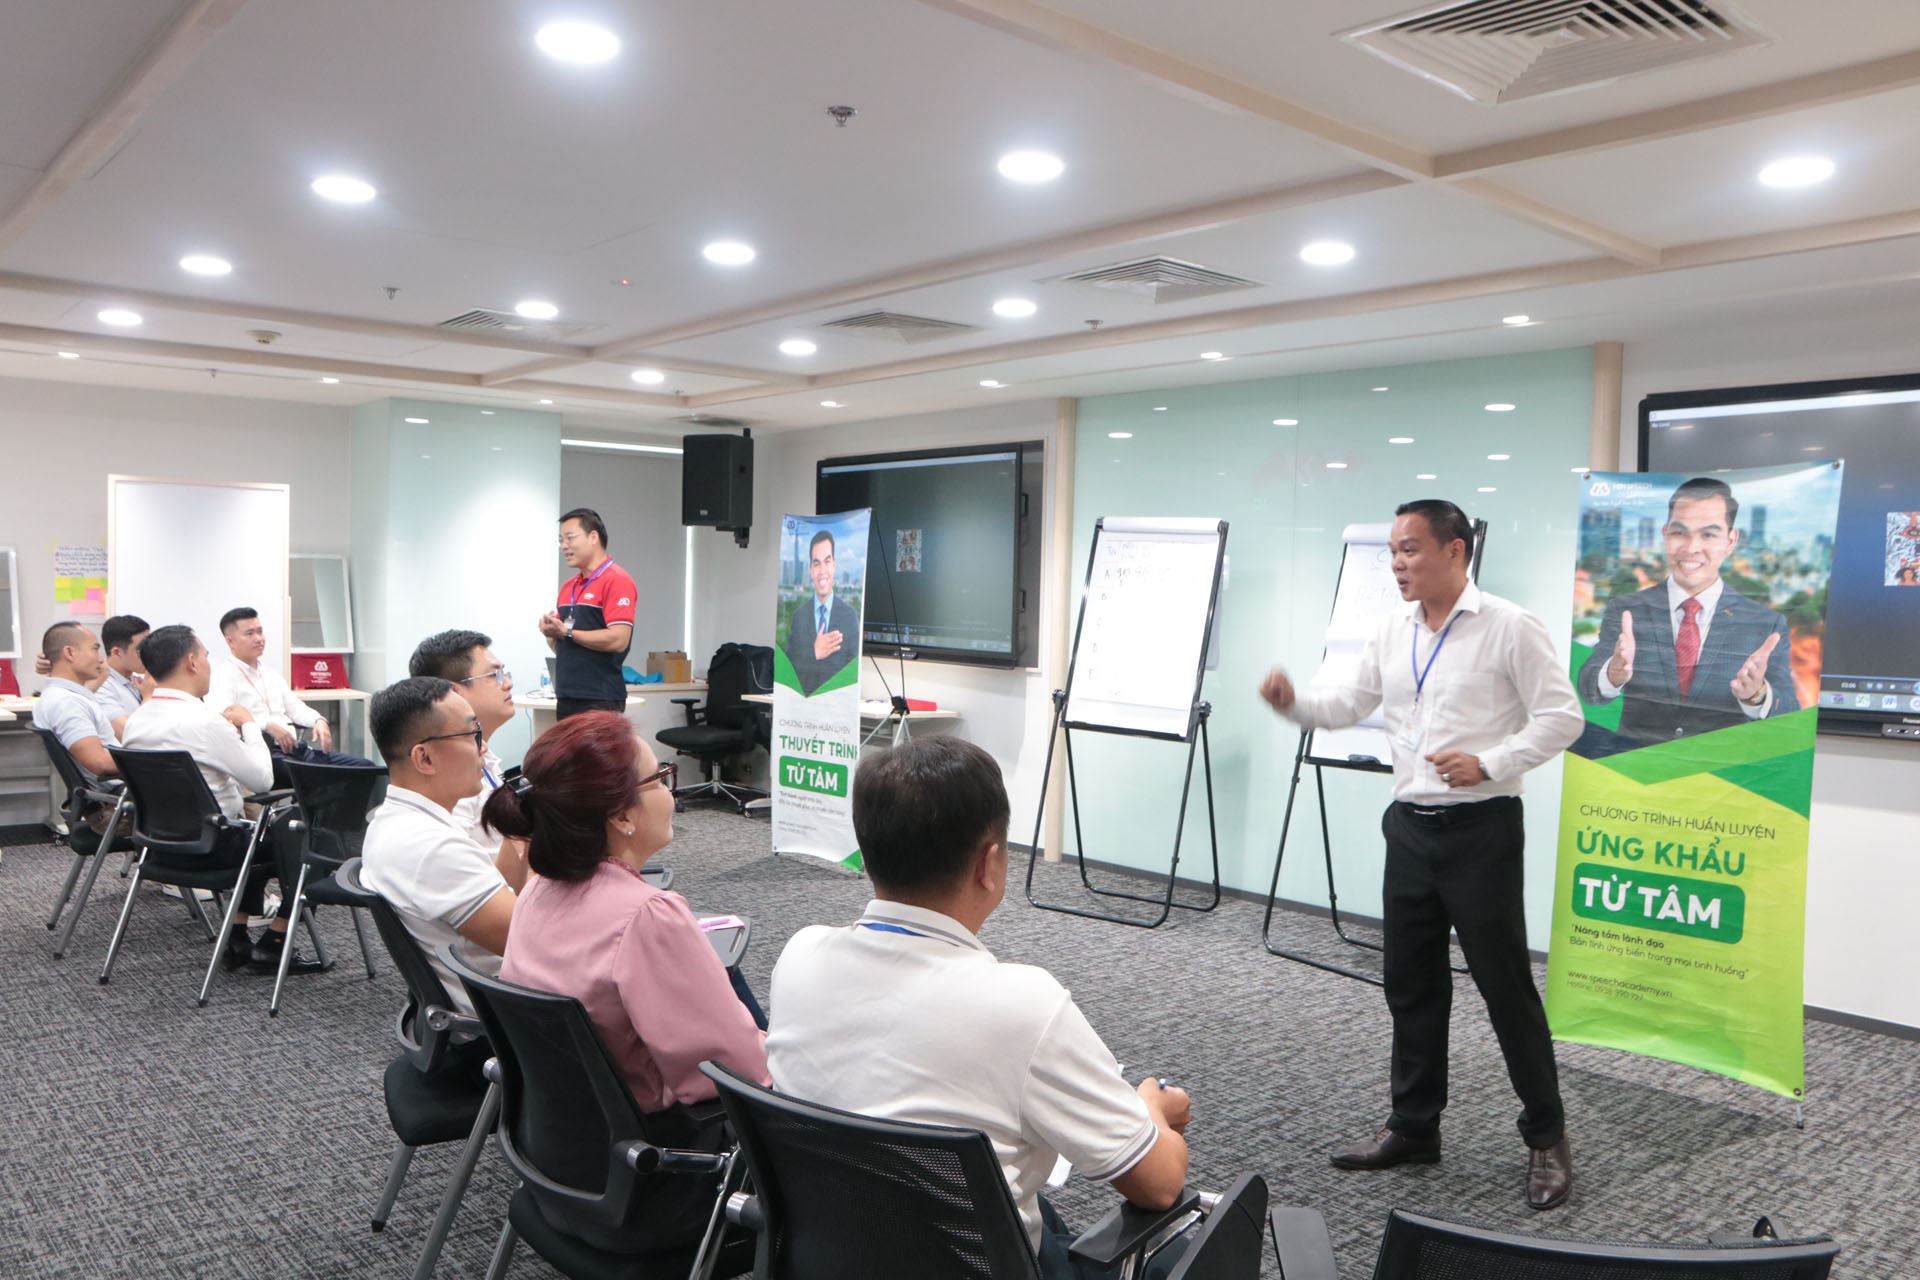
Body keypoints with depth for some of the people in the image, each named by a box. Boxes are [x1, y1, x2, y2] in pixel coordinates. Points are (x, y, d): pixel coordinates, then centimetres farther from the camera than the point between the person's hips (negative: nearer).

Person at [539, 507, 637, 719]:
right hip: (565, 699, 8)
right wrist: (552, 632, 0)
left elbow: (618, 640, -19)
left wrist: (567, 632, -13)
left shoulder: (616, 580, -9)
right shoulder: (567, 586, 16)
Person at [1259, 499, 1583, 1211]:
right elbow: (1350, 703, 13)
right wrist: (1294, 702, -6)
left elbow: (1562, 717, -10)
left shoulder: (1509, 627, -9)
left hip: (1480, 828, -6)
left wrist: (1489, 763, -21)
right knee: (1410, 983, 12)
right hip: (1410, 826, 6)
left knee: (1505, 984, 0)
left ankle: (1546, 1139, 16)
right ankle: (1413, 1126, 26)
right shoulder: (1391, 632, 9)